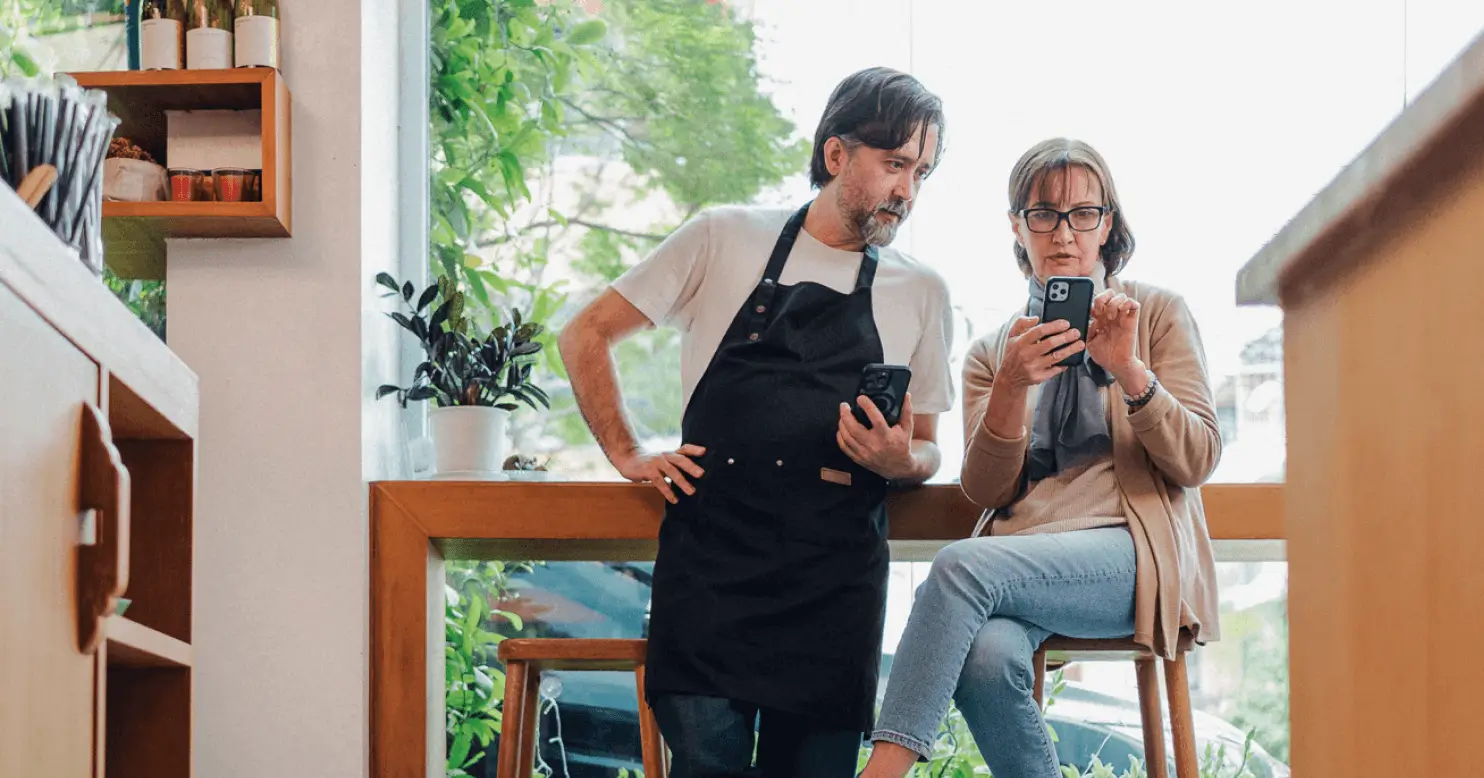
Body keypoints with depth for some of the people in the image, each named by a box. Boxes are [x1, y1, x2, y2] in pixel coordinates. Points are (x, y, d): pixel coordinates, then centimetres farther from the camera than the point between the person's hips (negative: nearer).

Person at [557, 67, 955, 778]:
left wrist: (902, 462, -3)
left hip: (837, 573, 2)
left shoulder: (921, 293, 14)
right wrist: (627, 455, 2)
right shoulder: (725, 240, 8)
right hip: (712, 551, -2)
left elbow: (924, 449, 20)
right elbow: (586, 336, 12)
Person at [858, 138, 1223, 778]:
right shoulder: (993, 352, 20)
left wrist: (1129, 370, -13)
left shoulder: (1157, 314, 13)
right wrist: (1013, 384, -9)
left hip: (1133, 556, -3)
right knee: (987, 653, -35)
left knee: (963, 565, -32)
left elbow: (1197, 461, 3)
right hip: (1025, 563, 3)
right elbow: (985, 491, 8)